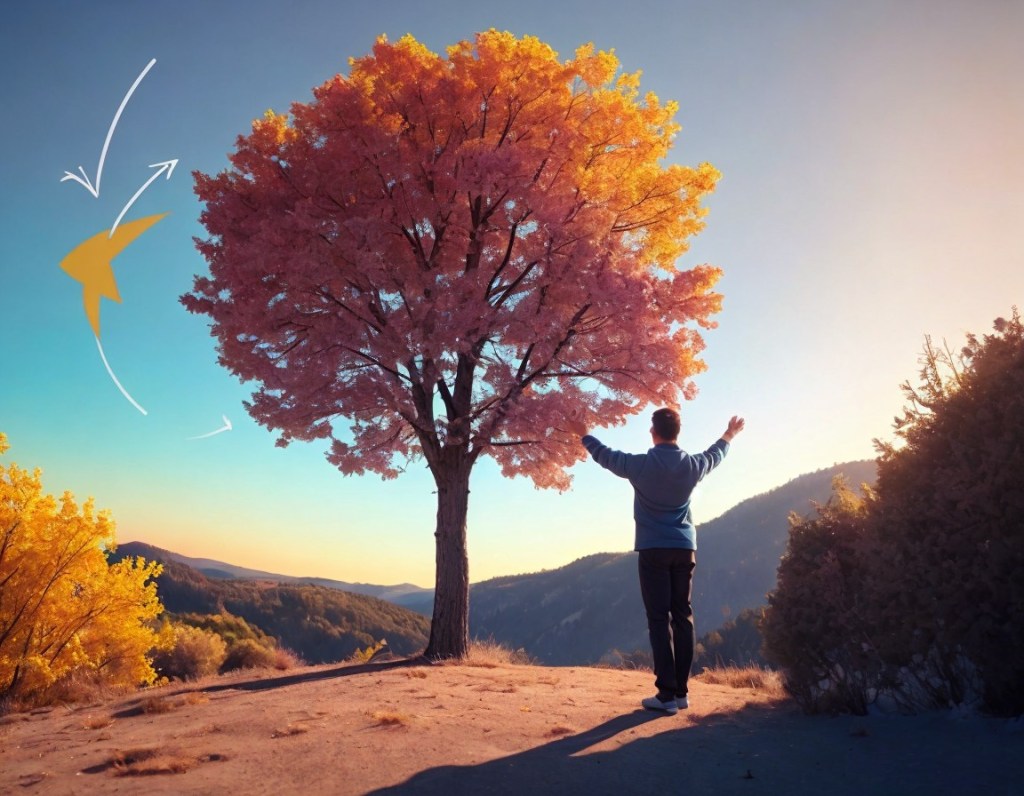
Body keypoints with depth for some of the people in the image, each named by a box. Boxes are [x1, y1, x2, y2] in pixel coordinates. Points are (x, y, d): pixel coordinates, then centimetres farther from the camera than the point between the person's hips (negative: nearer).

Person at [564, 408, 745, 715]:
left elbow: (605, 455, 9)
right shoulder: (693, 464, 1)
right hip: (685, 548, 4)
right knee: (683, 617, 8)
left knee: (659, 620, -3)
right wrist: (729, 435, 46)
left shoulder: (641, 464, -8)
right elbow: (715, 454, 24)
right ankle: (680, 691, 13)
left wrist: (584, 435, 28)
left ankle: (667, 694, -5)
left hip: (654, 549, -3)